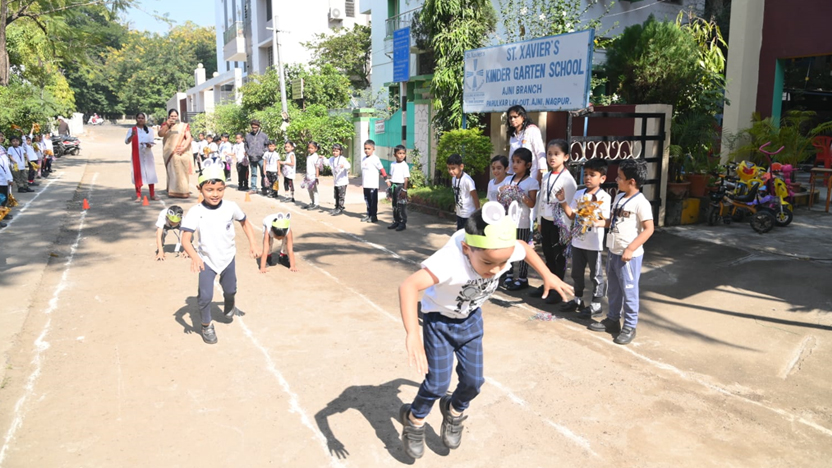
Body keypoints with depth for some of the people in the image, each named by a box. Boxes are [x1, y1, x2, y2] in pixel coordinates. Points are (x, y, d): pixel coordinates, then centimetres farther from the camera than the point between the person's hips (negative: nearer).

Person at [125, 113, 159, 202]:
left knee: (150, 174, 3)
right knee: (138, 175, -2)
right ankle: (138, 196, 0)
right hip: (137, 156, -2)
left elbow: (152, 142, 4)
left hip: (148, 155, 2)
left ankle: (152, 195, 10)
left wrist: (148, 144, -20)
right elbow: (126, 142, -9)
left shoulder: (149, 130, 10)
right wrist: (132, 135, -29)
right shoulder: (131, 130, 3)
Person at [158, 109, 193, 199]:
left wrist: (184, 148, -12)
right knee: (172, 172, -3)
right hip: (170, 153, 1)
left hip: (181, 153, -1)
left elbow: (189, 138, 1)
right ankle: (173, 191, -3)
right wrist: (167, 125, -17)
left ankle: (183, 191, -3)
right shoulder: (165, 125, 12)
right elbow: (160, 134, -5)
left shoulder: (184, 126, 8)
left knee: (182, 172, -4)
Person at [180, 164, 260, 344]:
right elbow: (185, 239, -26)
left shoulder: (231, 207, -13)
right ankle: (206, 325, 17)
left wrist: (252, 244, -5)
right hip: (207, 261, -3)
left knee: (230, 290, 20)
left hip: (228, 258, 3)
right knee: (205, 296, -10)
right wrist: (194, 256, -44)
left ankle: (229, 308, 55)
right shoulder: (195, 212, -21)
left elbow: (245, 222, 5)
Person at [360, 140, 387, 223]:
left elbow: (382, 169, -10)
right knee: (367, 200, 13)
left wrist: (386, 179, -12)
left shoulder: (375, 159, -11)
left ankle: (374, 216, 7)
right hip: (365, 185, 7)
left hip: (373, 185, -7)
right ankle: (369, 215, 22)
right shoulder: (363, 158, 10)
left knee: (373, 200, 0)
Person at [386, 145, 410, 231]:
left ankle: (403, 223, 5)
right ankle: (396, 222, 22)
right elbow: (391, 176, 14)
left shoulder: (405, 165, -9)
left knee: (402, 206, -2)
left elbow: (406, 178, -11)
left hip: (400, 186, -6)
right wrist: (390, 188, 10)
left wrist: (404, 190, -15)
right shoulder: (393, 165, 8)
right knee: (394, 205, 13)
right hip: (393, 186, 6)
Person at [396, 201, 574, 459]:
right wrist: (412, 334, -64)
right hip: (439, 320, -5)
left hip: (471, 319, 5)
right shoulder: (450, 259, -44)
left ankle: (454, 411, 40)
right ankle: (414, 420, 27)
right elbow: (408, 286, -56)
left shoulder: (505, 250, -25)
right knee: (437, 383, -4)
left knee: (473, 380, 8)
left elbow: (525, 247, 1)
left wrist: (548, 276, 4)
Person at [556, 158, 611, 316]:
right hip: (578, 240, 6)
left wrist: (597, 223, -32)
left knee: (596, 275, 7)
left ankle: (596, 304, 18)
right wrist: (563, 201, -4)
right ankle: (578, 300, 32)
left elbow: (607, 221, -12)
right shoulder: (579, 194, 5)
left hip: (595, 243, -6)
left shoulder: (604, 197, -11)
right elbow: (571, 215, 7)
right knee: (577, 273, 17)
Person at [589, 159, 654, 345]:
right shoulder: (619, 197, 8)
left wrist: (630, 249, -22)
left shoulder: (640, 202, -17)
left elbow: (649, 229, -19)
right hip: (613, 252, 8)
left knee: (629, 291, 2)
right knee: (613, 289, 18)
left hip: (629, 255, -8)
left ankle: (630, 327, 15)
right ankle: (612, 320, 32)